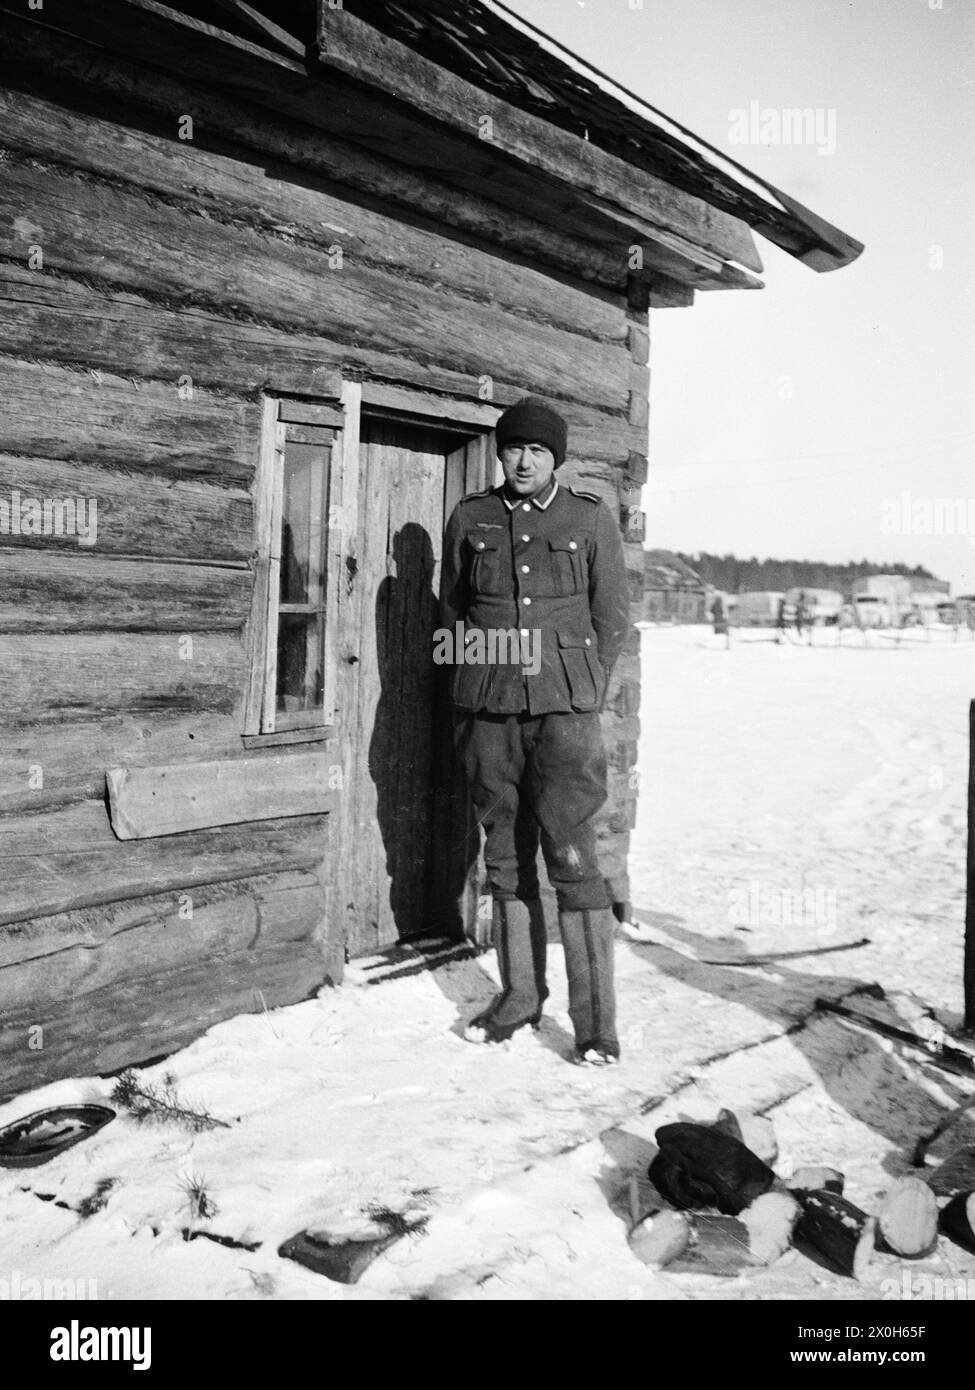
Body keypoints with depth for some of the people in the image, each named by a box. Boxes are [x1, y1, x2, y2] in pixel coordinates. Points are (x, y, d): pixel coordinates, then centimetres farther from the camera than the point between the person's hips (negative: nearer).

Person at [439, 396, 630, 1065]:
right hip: (488, 710, 3)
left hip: (564, 709, -3)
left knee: (572, 860, -6)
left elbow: (613, 616, 7)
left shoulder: (592, 519, 3)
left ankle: (596, 1021, 2)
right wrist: (482, 676, 10)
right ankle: (519, 996, 23)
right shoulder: (471, 517, 8)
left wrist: (583, 698, 3)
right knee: (506, 859, 9)